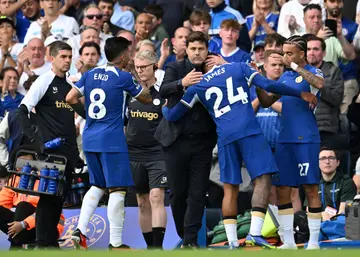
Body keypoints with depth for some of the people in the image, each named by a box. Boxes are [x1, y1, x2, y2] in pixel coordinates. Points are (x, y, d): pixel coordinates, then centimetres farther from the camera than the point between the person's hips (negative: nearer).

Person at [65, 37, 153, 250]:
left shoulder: (91, 74, 7)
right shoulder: (123, 77, -8)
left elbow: (70, 98, 4)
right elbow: (147, 98, 4)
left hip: (90, 139, 7)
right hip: (112, 140, -7)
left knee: (98, 186, 19)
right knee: (118, 189, -3)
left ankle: (80, 230, 5)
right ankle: (116, 243, -4)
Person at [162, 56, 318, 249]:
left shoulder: (197, 87, 16)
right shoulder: (239, 68, 13)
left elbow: (172, 116, 18)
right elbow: (268, 85, 2)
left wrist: (164, 108, 42)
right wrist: (301, 94, 10)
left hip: (225, 137, 3)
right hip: (250, 131, -3)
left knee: (230, 189, 9)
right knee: (262, 179, -3)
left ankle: (232, 242, 6)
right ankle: (255, 233, -19)